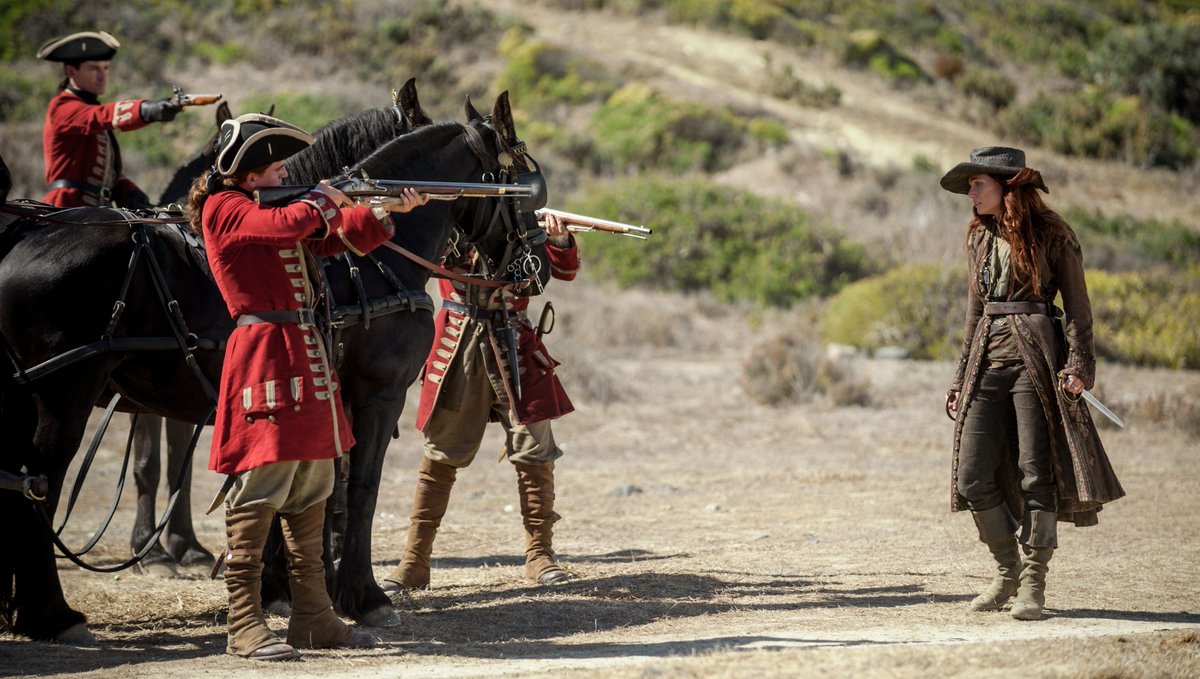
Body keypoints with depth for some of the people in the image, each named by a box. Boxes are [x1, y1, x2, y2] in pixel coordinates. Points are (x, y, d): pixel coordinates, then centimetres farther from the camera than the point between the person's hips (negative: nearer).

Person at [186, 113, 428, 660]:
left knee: (310, 492, 11)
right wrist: (325, 199, -3)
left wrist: (384, 212, 4)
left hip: (306, 355, 10)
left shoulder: (277, 206, 21)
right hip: (265, 356, -10)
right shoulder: (224, 209, -5)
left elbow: (341, 238, 19)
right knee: (259, 491, -10)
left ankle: (313, 619, 16)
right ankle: (245, 627, -9)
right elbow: (286, 224, -21)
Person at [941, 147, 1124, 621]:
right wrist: (962, 378, 20)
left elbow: (1077, 306, 0)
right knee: (973, 478, -2)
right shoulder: (979, 238, 16)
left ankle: (1033, 583, 1)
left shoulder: (1052, 235, 0)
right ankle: (1008, 570, 15)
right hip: (987, 363, 5)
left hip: (1036, 360, -5)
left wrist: (1078, 364, -12)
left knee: (1036, 475, -6)